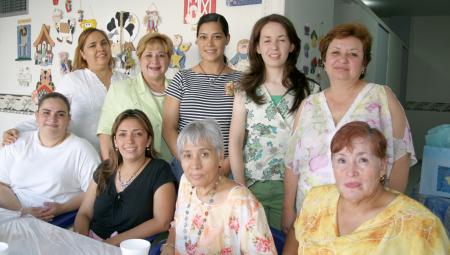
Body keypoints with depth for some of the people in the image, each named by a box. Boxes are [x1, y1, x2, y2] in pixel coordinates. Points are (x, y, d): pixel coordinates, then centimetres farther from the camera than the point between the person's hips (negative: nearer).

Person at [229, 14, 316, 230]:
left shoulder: (306, 90, 2)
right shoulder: (246, 90, 3)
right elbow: (235, 142, -1)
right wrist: (241, 187, -7)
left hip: (290, 186, 0)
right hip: (252, 185, 0)